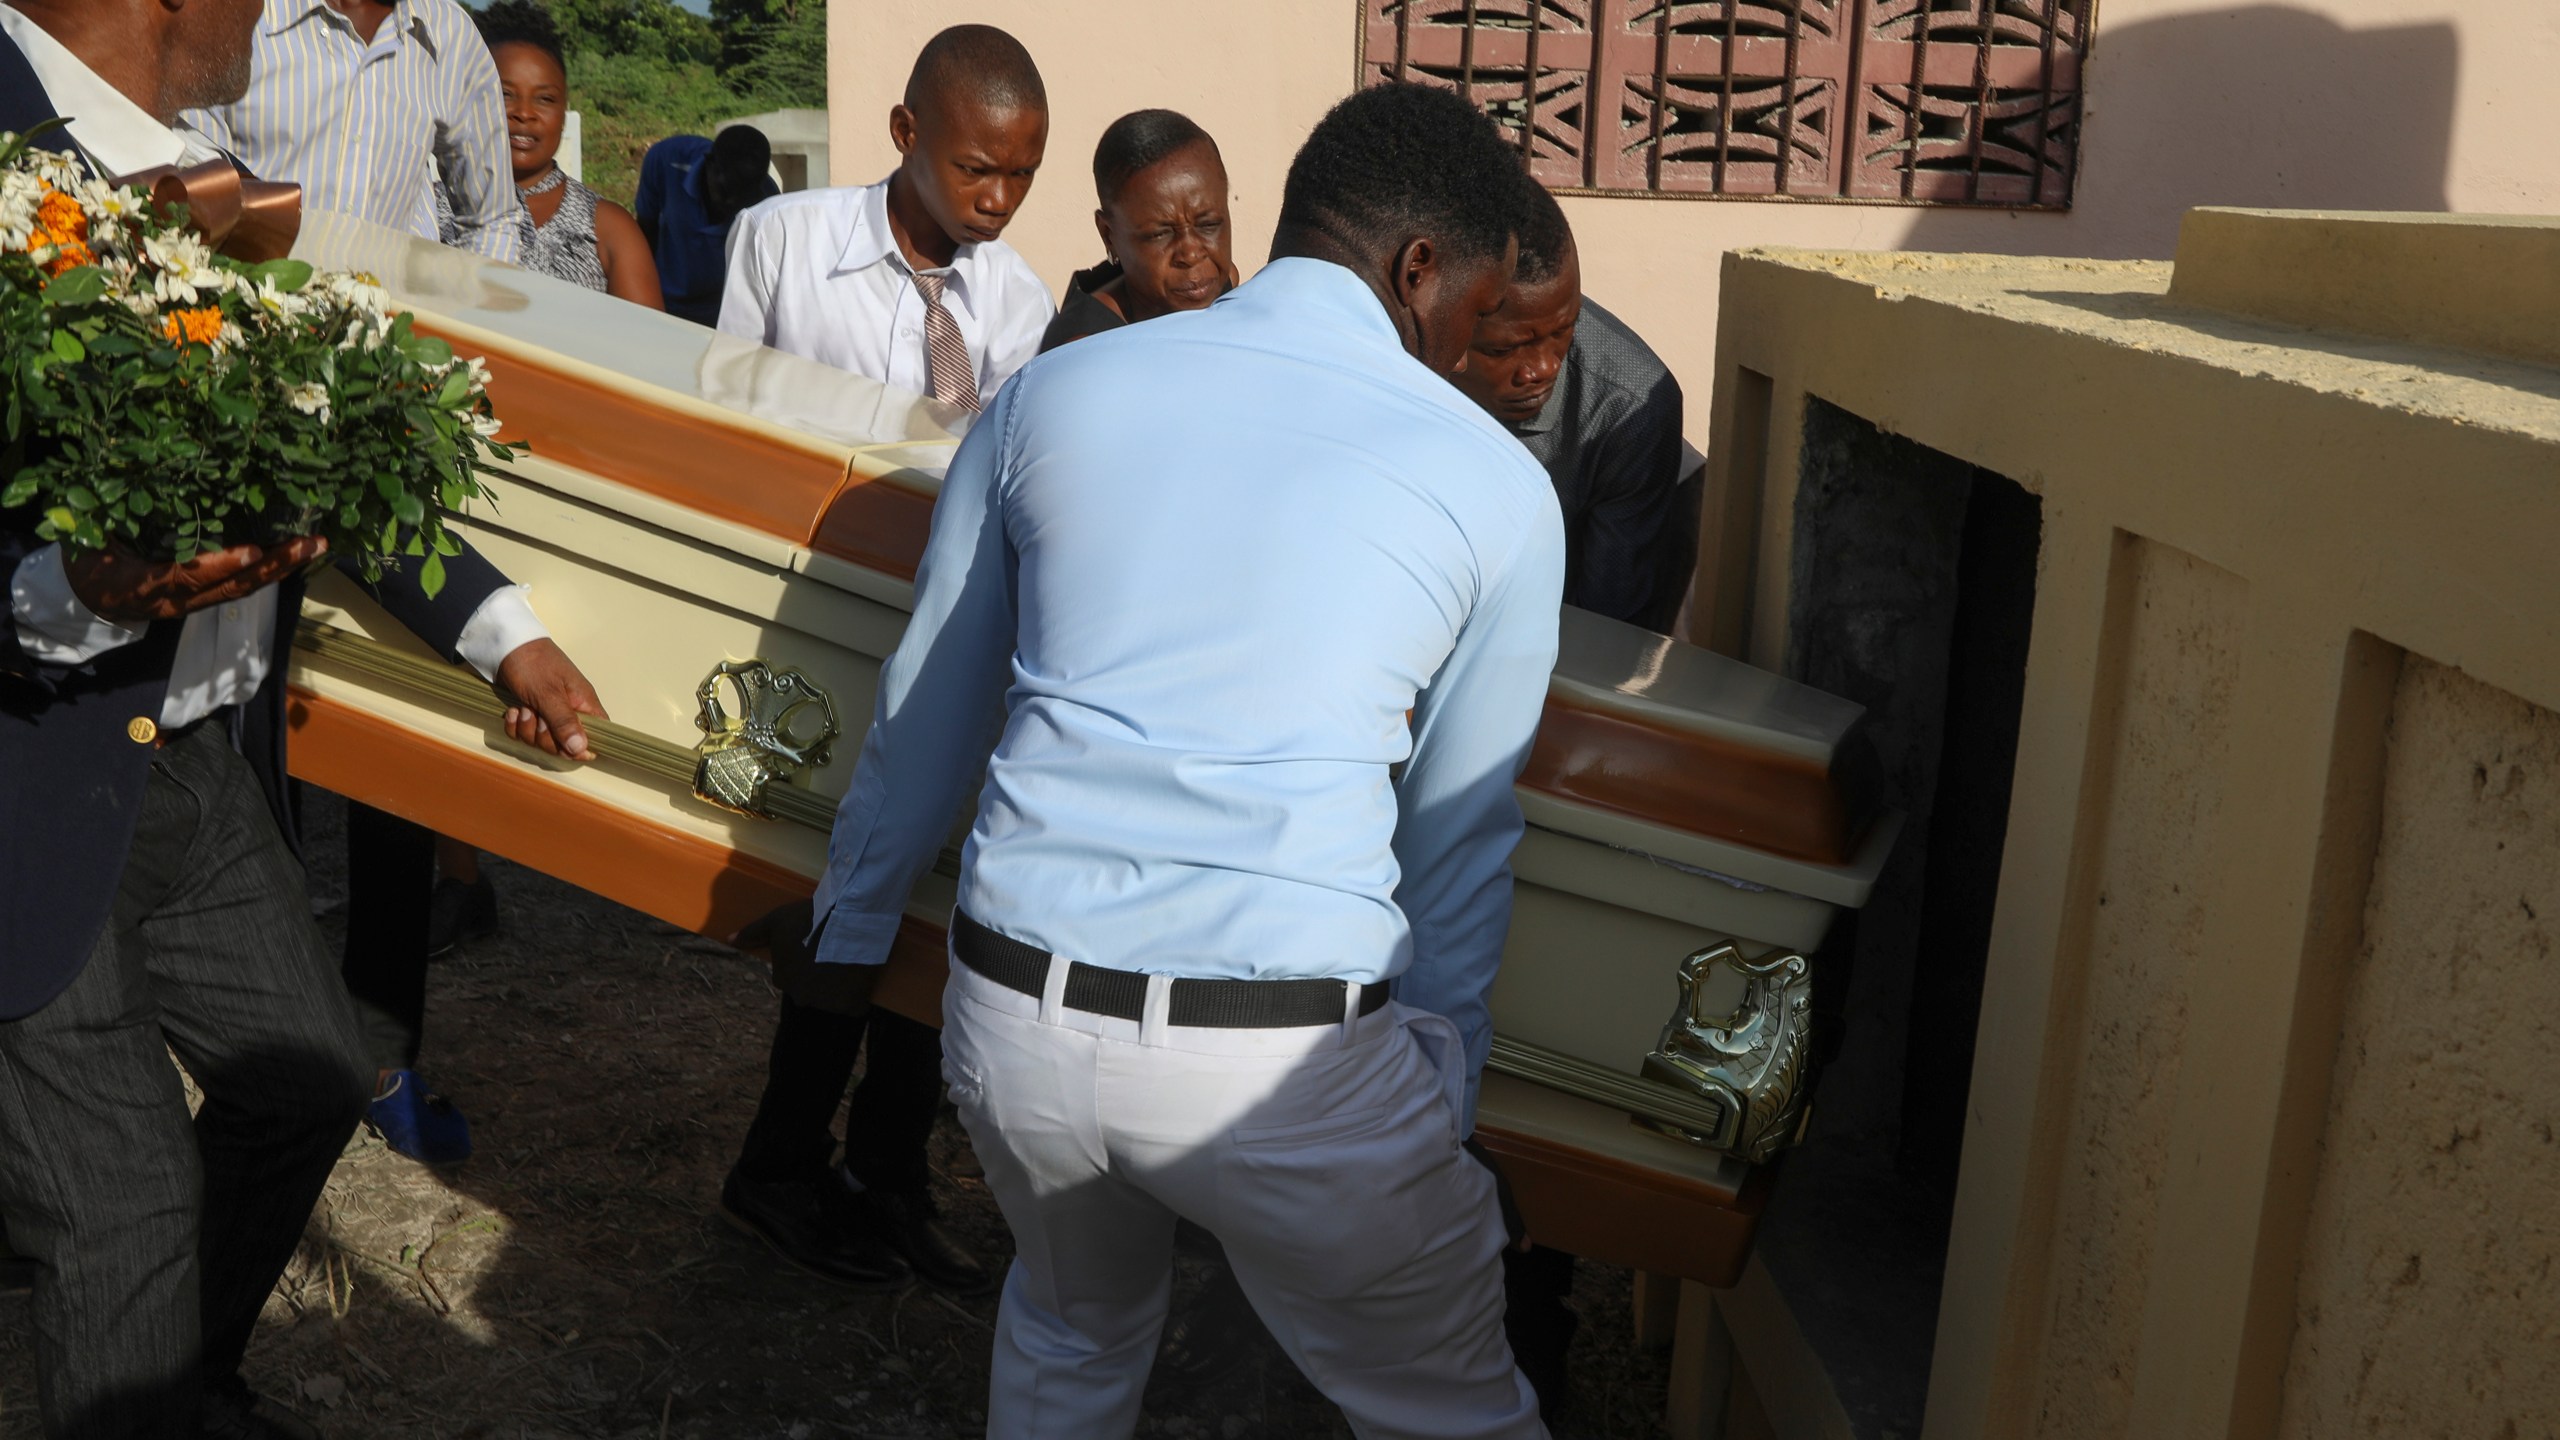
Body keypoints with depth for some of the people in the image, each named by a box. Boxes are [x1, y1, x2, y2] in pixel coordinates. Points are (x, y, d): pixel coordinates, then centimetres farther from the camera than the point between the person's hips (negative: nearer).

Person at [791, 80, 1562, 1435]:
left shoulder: (1055, 390, 8)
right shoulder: (1495, 483, 1)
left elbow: (925, 713, 17)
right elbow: (1460, 834, 7)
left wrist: (850, 930, 32)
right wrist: (1438, 1099, 19)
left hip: (1008, 1011, 4)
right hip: (1284, 1061, -4)